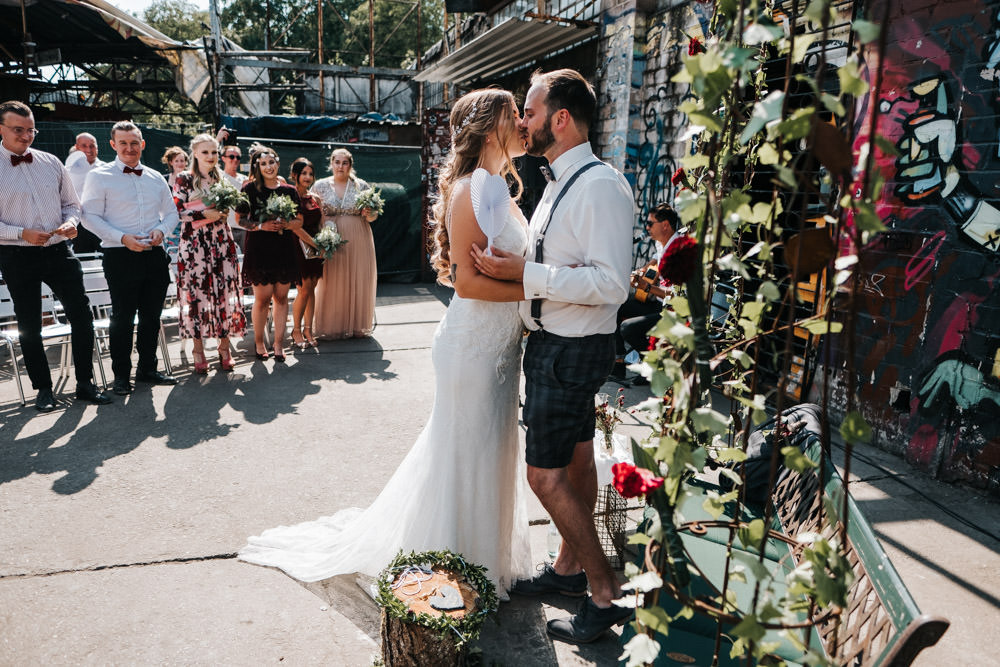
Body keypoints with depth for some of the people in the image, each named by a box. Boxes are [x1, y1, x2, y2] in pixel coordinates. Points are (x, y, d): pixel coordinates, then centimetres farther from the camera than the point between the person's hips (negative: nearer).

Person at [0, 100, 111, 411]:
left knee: (82, 316, 1)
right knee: (29, 326, 8)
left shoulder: (51, 162, 9)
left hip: (58, 252, 3)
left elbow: (72, 203, 15)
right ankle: (43, 388, 21)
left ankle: (85, 383, 13)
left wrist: (71, 222, -5)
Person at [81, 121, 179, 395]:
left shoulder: (156, 178, 14)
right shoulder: (100, 176, 0)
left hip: (154, 254, 5)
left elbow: (171, 212, 18)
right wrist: (123, 238, -18)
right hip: (120, 256, -4)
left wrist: (161, 230, -3)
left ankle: (147, 369, 25)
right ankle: (121, 375, 12)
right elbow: (91, 216, -5)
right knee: (122, 317, 0)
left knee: (152, 316, 11)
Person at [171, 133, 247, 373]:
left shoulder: (222, 178, 13)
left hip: (222, 243, 3)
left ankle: (224, 347, 11)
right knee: (197, 294, -2)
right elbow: (177, 212, -5)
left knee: (225, 291, 0)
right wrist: (205, 214, -14)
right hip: (194, 244, -3)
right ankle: (198, 349, 9)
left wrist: (224, 211, 0)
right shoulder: (184, 179, 1)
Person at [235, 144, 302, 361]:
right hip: (259, 249, -3)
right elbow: (240, 219, 0)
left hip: (285, 249, 3)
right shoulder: (250, 188, 3)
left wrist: (284, 224, -8)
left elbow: (299, 221, 12)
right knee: (262, 298, -4)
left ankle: (278, 344, 13)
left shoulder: (289, 190, 11)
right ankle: (259, 342, 15)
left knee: (281, 297, 4)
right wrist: (262, 226, -15)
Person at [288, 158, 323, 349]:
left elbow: (322, 223, 12)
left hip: (316, 248, 6)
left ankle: (308, 329, 14)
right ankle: (296, 330, 9)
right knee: (304, 289, -6)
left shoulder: (315, 198, 13)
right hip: (300, 247, -6)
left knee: (311, 289, 7)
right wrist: (316, 244, -17)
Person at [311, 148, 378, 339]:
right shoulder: (320, 185, 6)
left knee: (358, 281, 3)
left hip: (358, 241, 1)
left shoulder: (361, 186, 6)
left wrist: (368, 214, -14)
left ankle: (356, 325, 16)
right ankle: (331, 326, 11)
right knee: (331, 282, -1)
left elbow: (373, 216, 9)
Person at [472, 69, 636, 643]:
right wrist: (509, 265, 15)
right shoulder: (562, 183, 12)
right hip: (557, 343, 10)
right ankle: (569, 567, 38)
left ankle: (606, 594, 13)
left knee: (546, 476, -4)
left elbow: (611, 282, -27)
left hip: (572, 351, -10)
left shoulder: (600, 184, -20)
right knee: (576, 462, 20)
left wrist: (522, 272, -26)